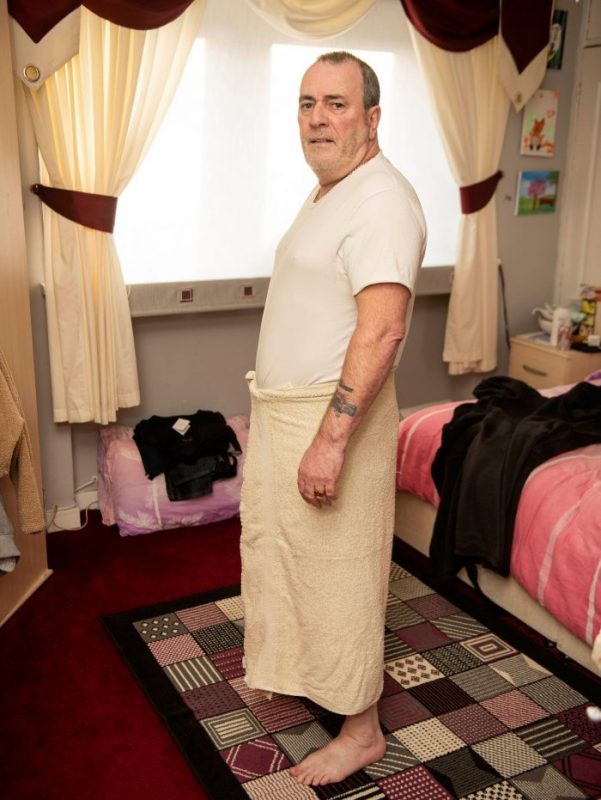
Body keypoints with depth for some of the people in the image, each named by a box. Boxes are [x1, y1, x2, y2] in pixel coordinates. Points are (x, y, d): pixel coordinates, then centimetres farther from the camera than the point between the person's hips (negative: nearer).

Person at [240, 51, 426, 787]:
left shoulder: (381, 201, -19)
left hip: (334, 415, -10)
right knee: (275, 548, 23)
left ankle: (361, 731, 21)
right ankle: (296, 666, 46)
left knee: (338, 574, 2)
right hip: (281, 409, 10)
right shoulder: (326, 195, 13)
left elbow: (382, 328, -28)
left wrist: (332, 437, -31)